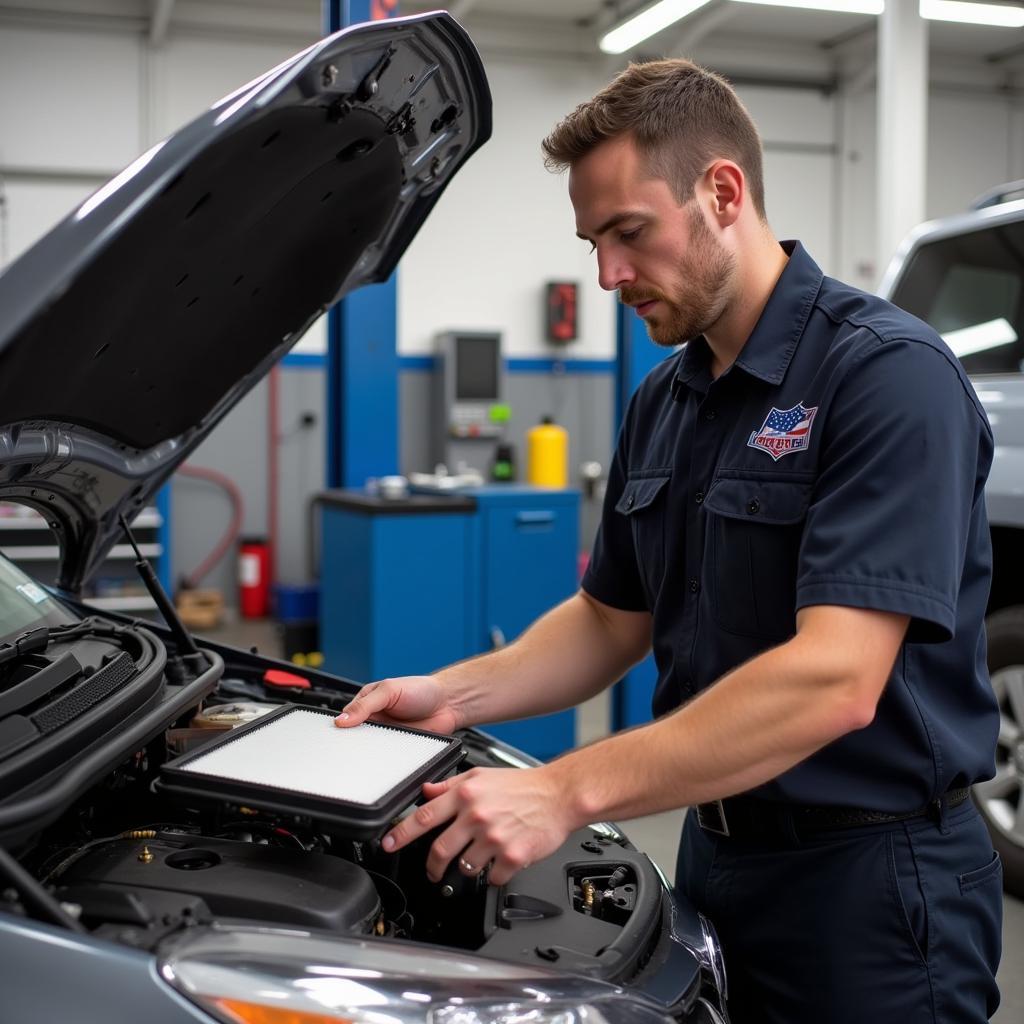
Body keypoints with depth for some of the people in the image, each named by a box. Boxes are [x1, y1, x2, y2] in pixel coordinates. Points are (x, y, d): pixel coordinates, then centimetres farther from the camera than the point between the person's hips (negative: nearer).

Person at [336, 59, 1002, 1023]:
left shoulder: (889, 374, -19)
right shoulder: (664, 401, 6)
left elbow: (833, 682, -28)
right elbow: (610, 619, 13)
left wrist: (567, 790, -29)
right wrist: (456, 694, -2)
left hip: (869, 877, -7)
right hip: (714, 846, 7)